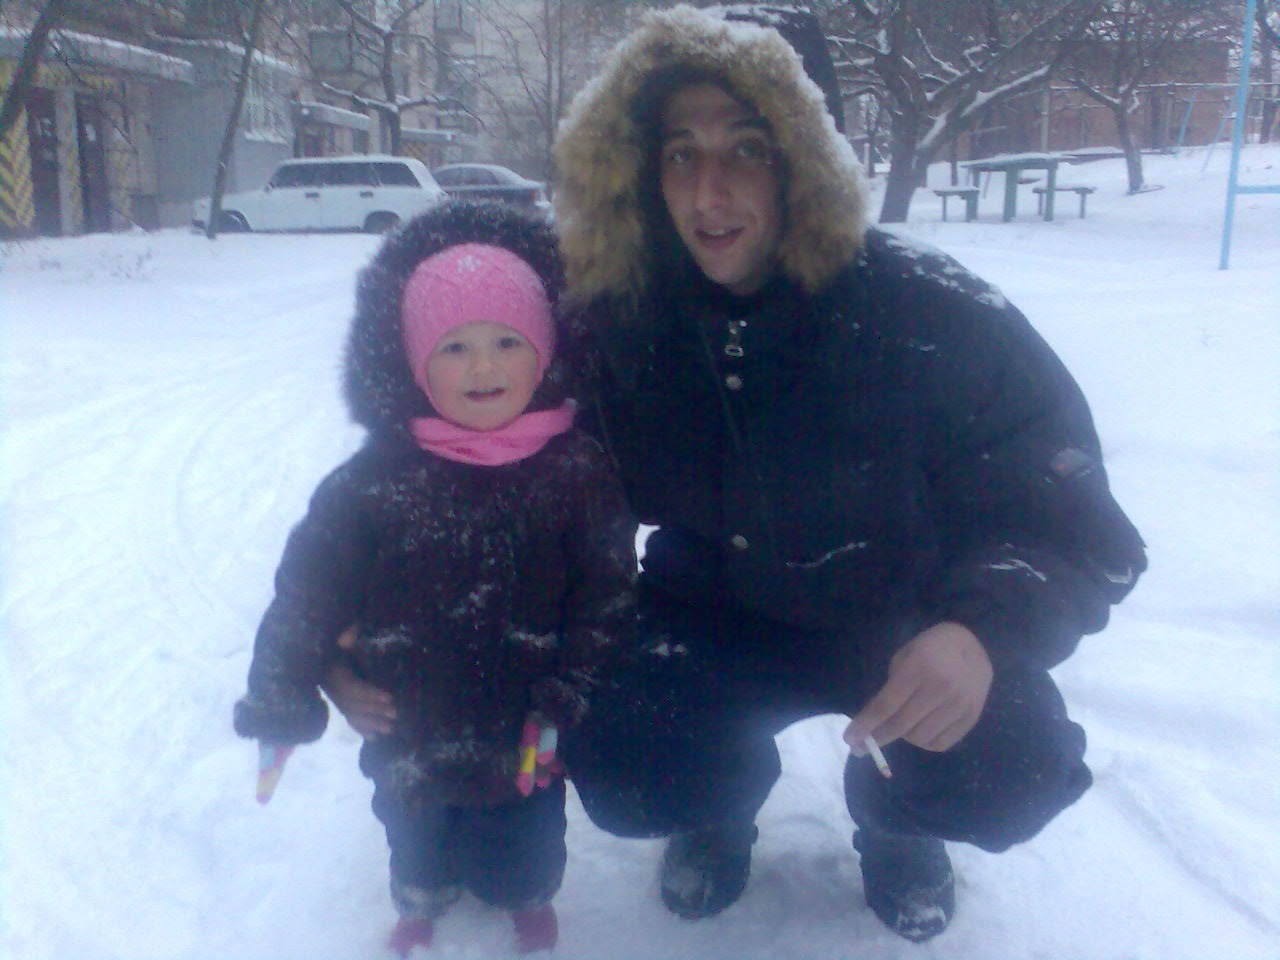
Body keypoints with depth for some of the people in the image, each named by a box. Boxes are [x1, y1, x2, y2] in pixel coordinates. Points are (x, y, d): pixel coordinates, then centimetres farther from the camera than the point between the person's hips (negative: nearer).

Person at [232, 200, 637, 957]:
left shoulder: (578, 468, -13)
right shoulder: (378, 477, -13)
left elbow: (607, 593, -8)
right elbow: (309, 587, -6)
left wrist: (564, 698, -11)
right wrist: (282, 701, -4)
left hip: (523, 721, 0)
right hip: (410, 724, 1)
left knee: (527, 834, 18)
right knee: (417, 823, 22)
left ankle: (528, 894, 50)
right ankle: (424, 895, 53)